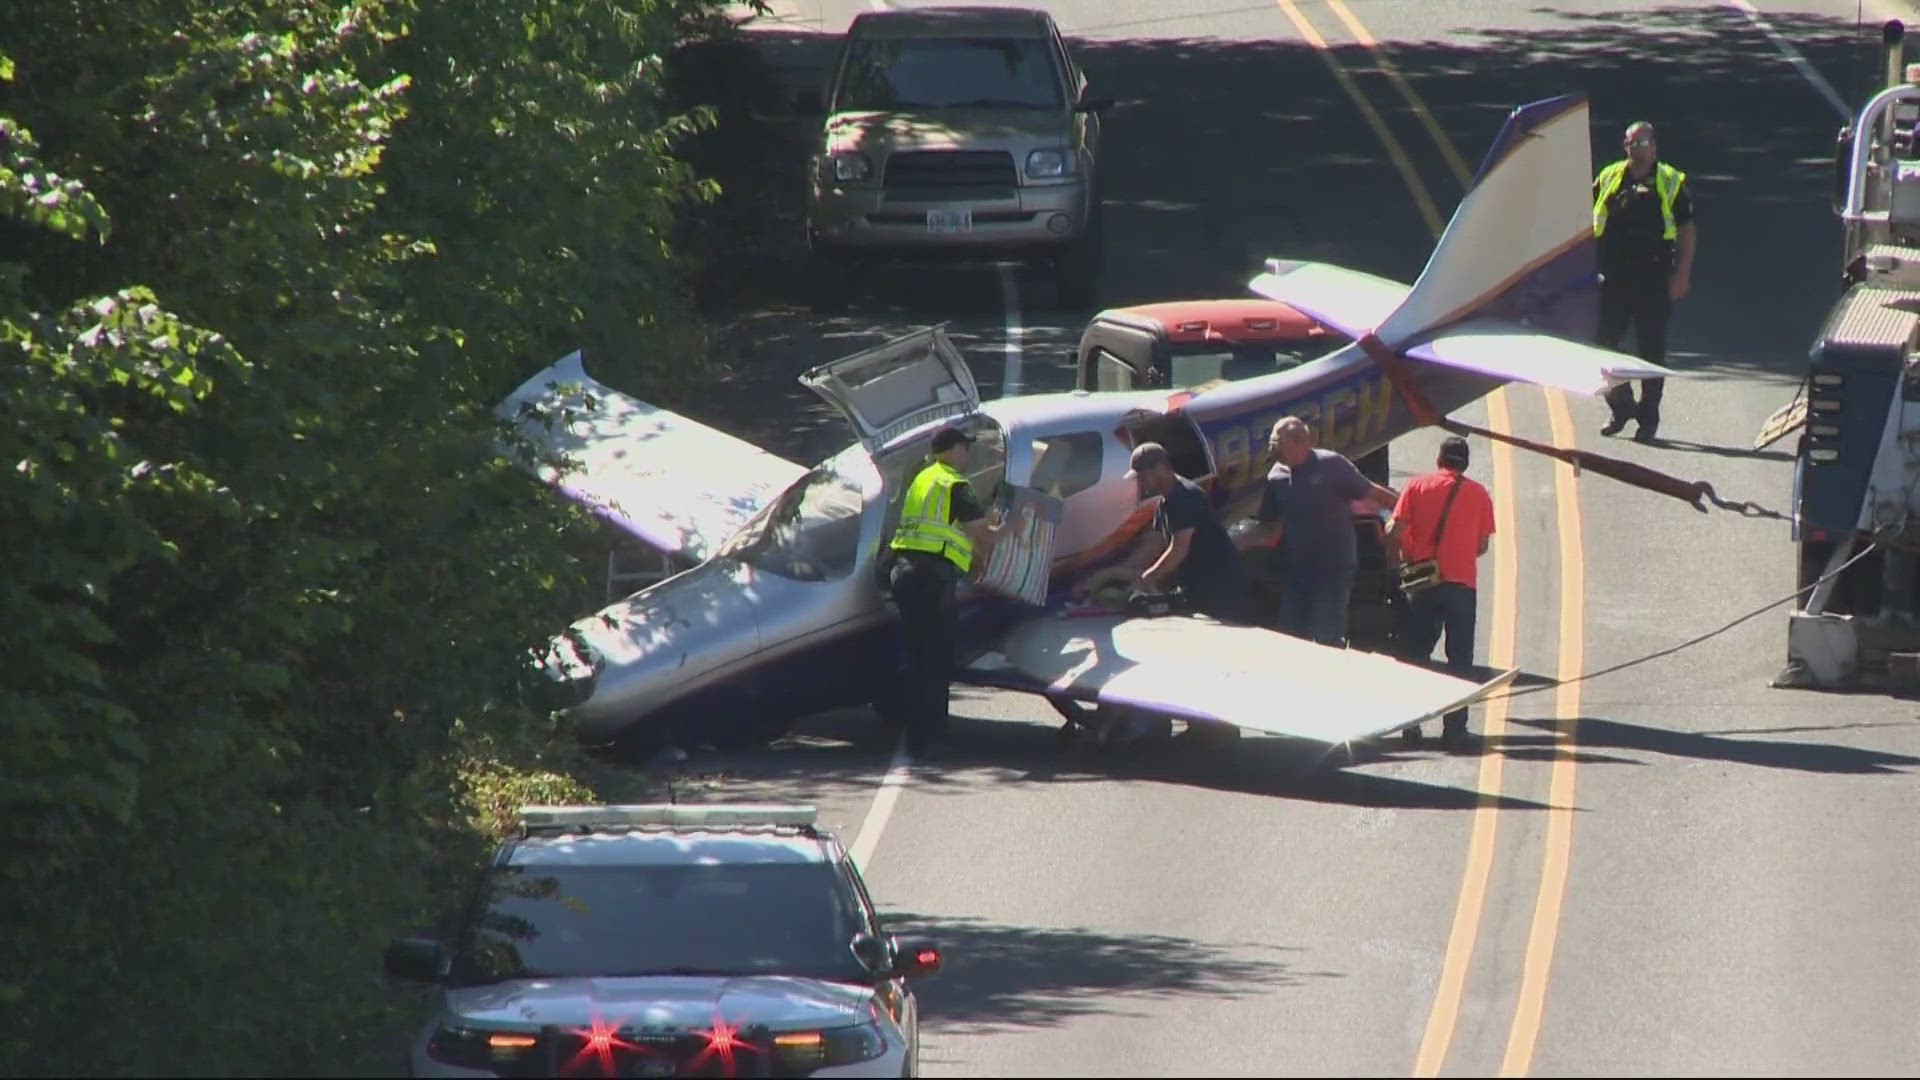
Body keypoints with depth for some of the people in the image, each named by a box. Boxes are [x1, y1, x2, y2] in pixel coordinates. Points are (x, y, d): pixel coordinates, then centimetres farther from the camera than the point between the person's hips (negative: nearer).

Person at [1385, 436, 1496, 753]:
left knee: (1415, 654, 11)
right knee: (1459, 660, 3)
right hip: (1462, 583, -1)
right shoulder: (1477, 493, 5)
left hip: (1423, 582, 1)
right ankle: (1455, 728, -2)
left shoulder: (1418, 485, 3)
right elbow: (1482, 544, 6)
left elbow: (1393, 531, -4)